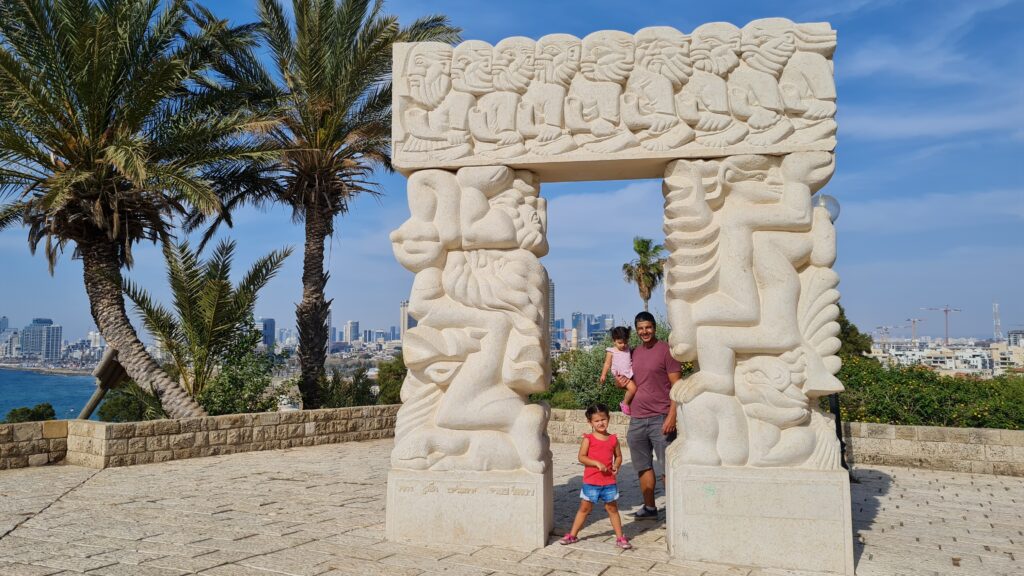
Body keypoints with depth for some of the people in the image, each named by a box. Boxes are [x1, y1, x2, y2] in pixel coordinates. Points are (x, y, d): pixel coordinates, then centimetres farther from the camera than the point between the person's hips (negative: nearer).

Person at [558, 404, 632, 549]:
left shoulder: (613, 439, 3)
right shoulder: (588, 439, -5)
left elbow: (618, 456, 14)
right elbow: (581, 457, -11)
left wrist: (616, 466, -6)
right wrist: (597, 463, -23)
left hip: (609, 481, 2)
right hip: (591, 481, -2)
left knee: (612, 508, 9)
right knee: (584, 508, 8)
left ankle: (620, 537, 17)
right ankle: (572, 535, 18)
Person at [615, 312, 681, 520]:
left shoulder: (665, 350, -5)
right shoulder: (634, 353, 13)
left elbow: (677, 385, -8)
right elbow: (628, 382, 25)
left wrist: (672, 415, -17)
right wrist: (619, 382, 1)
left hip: (660, 418, -6)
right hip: (637, 419, 6)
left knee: (666, 468, -4)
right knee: (643, 466, 13)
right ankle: (649, 508, 24)